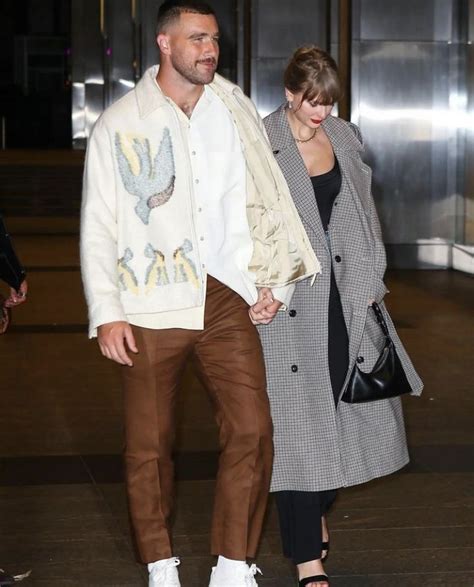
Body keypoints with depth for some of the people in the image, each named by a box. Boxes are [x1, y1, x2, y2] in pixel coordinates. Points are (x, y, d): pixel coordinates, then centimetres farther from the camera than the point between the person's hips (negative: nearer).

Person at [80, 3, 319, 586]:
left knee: (252, 430, -6)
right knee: (148, 444, 3)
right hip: (150, 307, -2)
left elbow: (266, 199, 14)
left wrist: (272, 280, 5)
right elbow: (97, 227, 0)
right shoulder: (119, 124, 2)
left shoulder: (235, 110, 10)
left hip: (226, 298, 2)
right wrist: (106, 313, -7)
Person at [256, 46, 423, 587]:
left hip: (341, 293, 5)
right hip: (286, 297, -5)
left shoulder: (344, 137, 9)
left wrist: (370, 279, 10)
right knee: (297, 418, -4)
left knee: (340, 406, 10)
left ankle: (316, 510, 36)